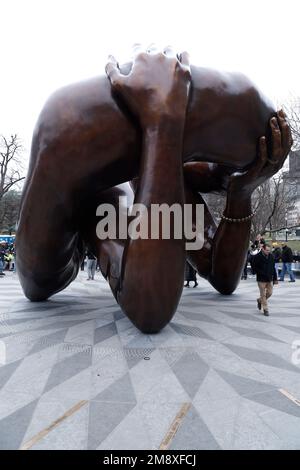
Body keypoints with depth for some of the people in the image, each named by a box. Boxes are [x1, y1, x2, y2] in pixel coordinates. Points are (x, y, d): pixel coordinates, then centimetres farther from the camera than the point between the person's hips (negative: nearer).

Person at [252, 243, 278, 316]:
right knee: (263, 295, 1)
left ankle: (260, 300, 36)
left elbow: (273, 268, 9)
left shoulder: (271, 256, 3)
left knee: (269, 293, 9)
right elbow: (255, 268, -10)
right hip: (261, 279, -4)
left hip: (270, 279, 5)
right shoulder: (257, 257, -11)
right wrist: (263, 274, -19)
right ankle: (265, 309, 13)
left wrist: (275, 278, 8)